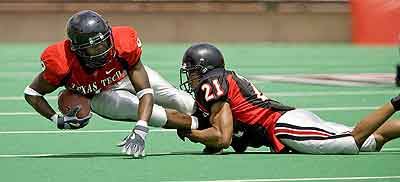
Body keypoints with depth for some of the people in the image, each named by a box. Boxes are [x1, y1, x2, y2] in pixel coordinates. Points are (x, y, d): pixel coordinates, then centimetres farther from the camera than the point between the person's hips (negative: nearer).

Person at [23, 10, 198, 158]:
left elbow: (145, 92, -37)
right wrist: (58, 120, -34)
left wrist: (140, 132, -50)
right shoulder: (62, 64, -40)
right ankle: (197, 125, -7)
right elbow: (31, 92, -22)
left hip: (128, 74, 2)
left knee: (176, 99, 2)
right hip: (100, 96, -2)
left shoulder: (123, 44, -39)